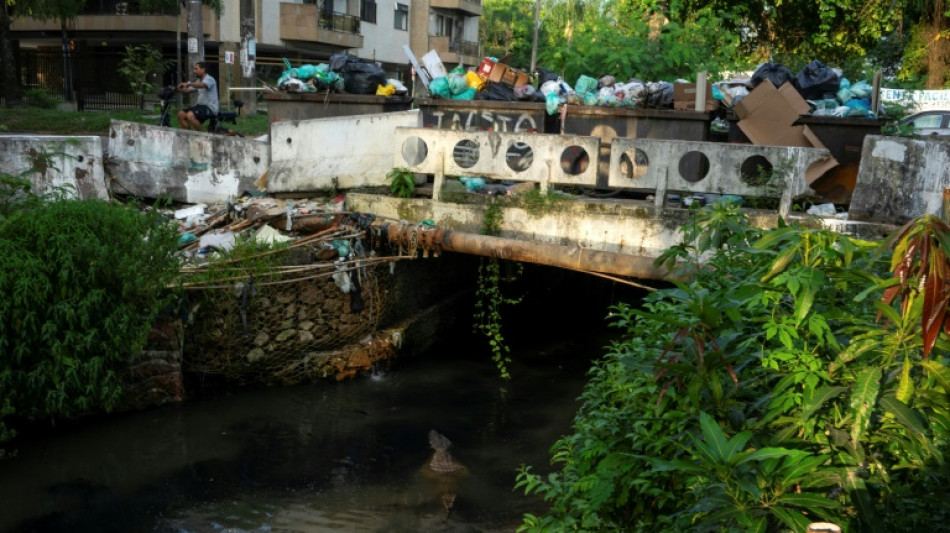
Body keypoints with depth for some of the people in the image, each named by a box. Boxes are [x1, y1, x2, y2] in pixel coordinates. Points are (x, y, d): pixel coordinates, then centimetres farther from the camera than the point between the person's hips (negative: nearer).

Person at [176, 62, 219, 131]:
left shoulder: (209, 79, -10)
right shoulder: (199, 81, 19)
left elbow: (202, 85, -32)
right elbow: (188, 90, 11)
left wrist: (188, 84, -44)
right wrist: (178, 89, -6)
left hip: (209, 108, -9)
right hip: (200, 105, 9)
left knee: (190, 115, -30)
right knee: (181, 114, -2)